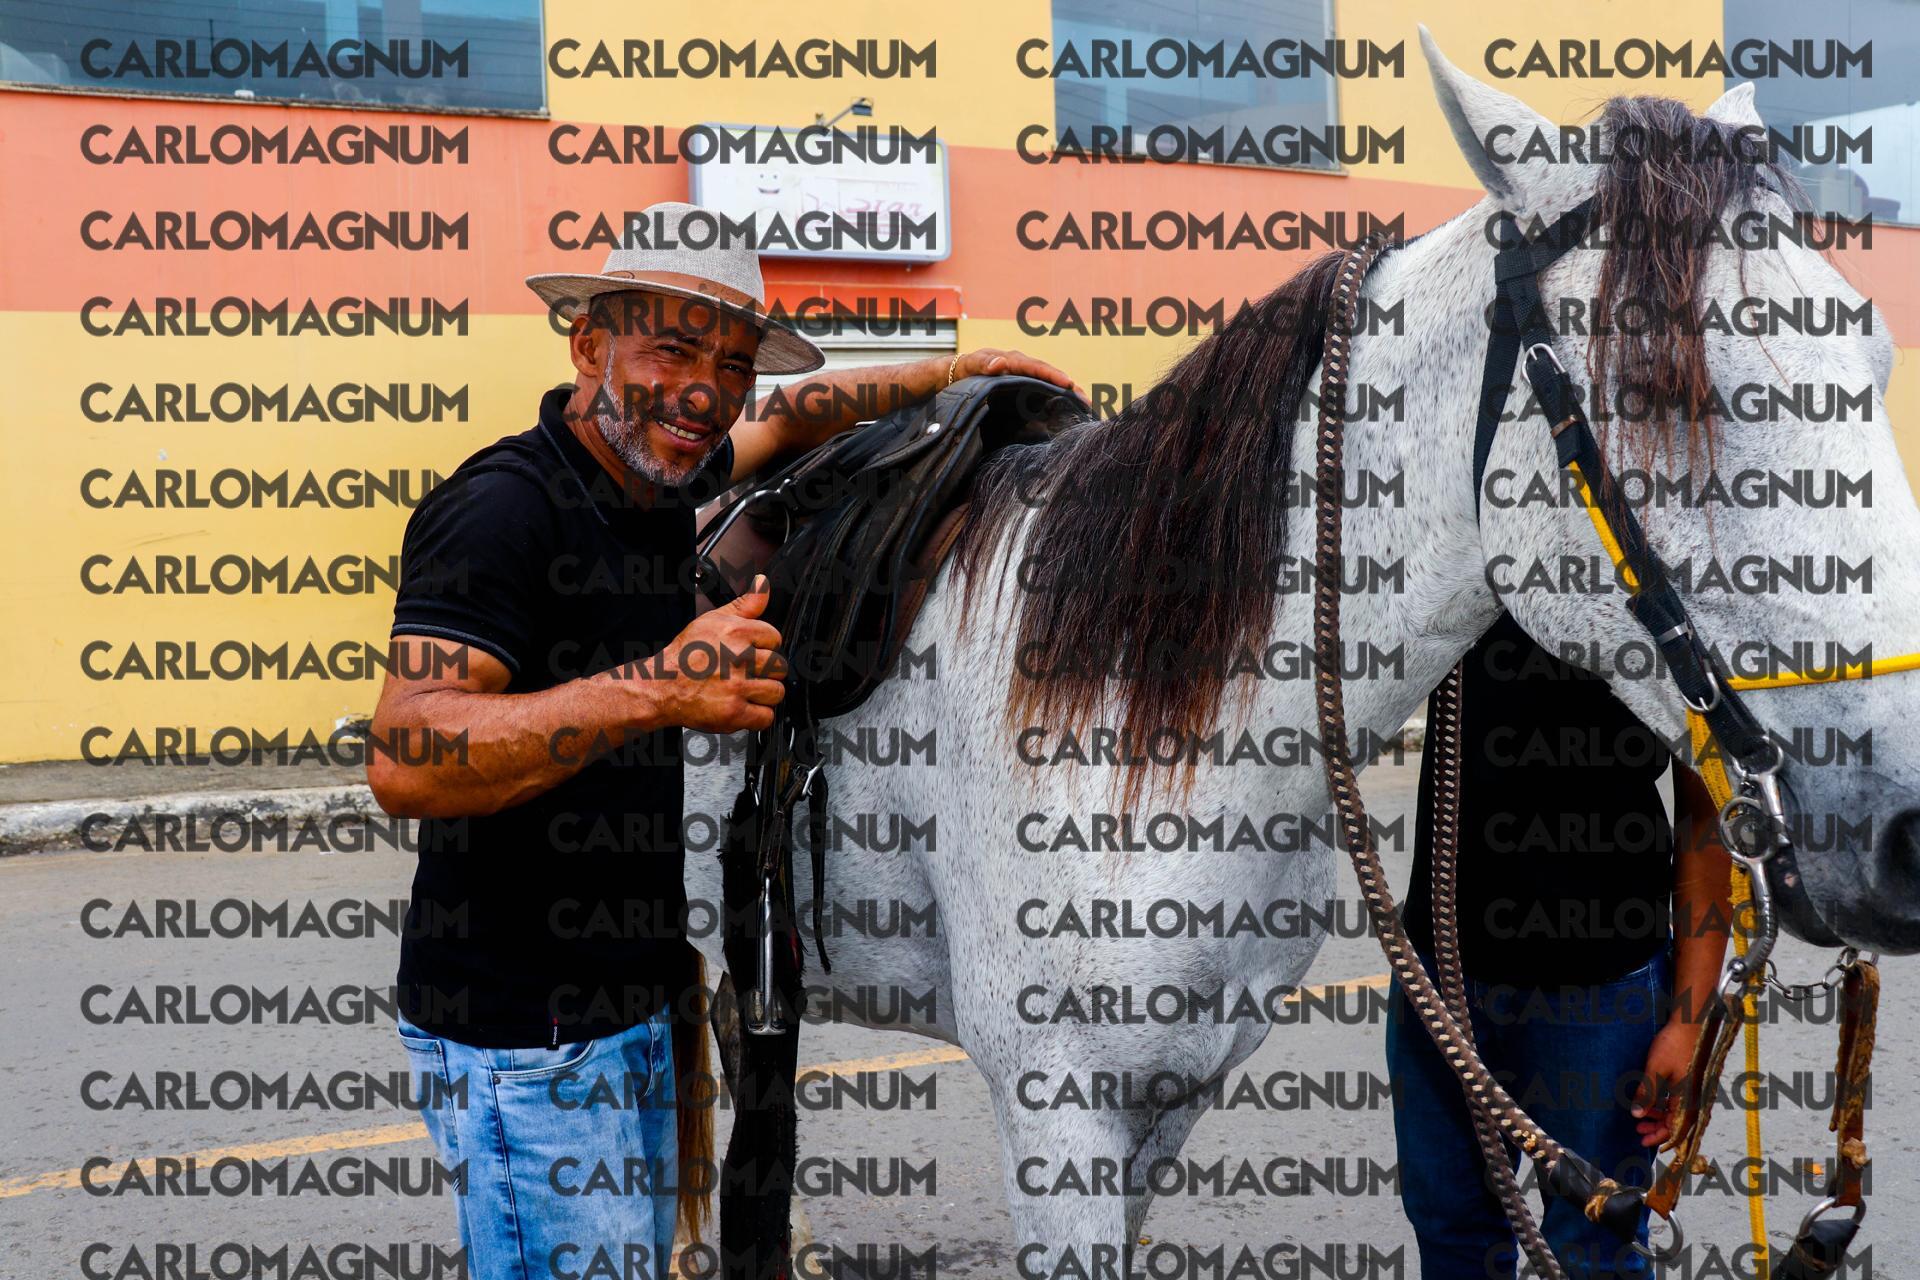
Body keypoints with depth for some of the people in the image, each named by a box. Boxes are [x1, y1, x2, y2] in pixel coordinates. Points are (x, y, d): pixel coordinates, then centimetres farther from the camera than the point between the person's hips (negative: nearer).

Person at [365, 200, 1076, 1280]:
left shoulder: (655, 473, 5)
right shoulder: (503, 509, -22)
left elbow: (789, 421, 29)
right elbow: (406, 762, -34)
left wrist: (947, 375, 24)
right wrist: (658, 688, -38)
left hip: (635, 1008, 9)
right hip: (523, 1041, -9)